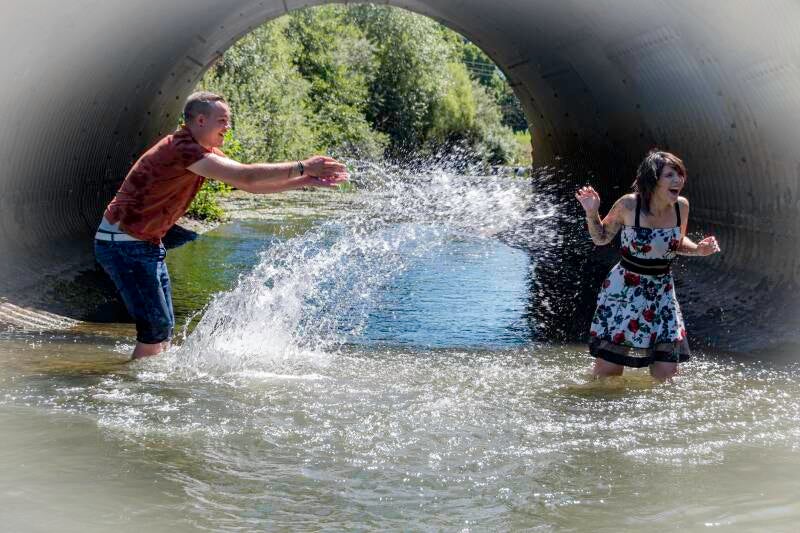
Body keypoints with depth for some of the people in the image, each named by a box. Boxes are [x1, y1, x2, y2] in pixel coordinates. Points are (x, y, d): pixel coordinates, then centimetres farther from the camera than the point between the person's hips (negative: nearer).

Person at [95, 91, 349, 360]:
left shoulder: (205, 151, 9)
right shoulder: (183, 148, -23)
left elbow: (249, 184, 9)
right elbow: (245, 177, -28)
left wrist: (307, 181, 0)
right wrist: (302, 167, -24)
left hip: (147, 243, 10)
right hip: (123, 243, -10)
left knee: (164, 325, 11)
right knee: (156, 327, -9)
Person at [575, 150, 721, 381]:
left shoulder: (681, 206, -4)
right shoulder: (628, 205, -15)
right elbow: (601, 238, 0)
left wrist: (699, 249, -4)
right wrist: (592, 213, -17)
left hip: (662, 291, 4)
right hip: (623, 290, -3)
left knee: (666, 375, 1)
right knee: (608, 370, -3)